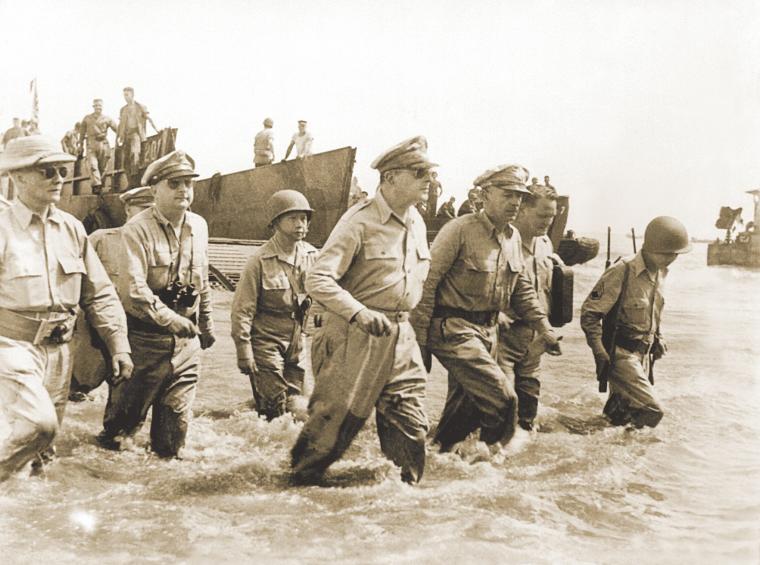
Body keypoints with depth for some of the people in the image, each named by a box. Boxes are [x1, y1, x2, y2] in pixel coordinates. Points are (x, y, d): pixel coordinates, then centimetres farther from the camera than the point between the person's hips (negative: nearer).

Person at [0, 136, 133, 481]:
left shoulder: (71, 229, 6)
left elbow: (100, 294, 11)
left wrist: (119, 347, 5)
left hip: (58, 350, 5)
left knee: (41, 444, 12)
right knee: (38, 423, -24)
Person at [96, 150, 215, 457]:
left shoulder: (198, 227, 6)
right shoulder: (137, 230, -14)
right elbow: (133, 290, -25)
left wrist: (206, 324, 23)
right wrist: (171, 319, -32)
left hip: (186, 340, 5)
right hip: (146, 339, -5)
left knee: (177, 416, 10)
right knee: (126, 415, 8)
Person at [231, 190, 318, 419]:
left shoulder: (311, 256, 2)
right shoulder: (260, 260, -12)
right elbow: (242, 308, -11)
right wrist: (243, 351, -13)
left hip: (296, 342, 5)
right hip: (266, 339, -5)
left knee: (294, 406, 10)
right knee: (274, 412, -4)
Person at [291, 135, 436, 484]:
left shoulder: (417, 224, 10)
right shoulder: (360, 222, -13)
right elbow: (317, 280, -19)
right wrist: (359, 313, -30)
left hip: (401, 338, 7)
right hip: (355, 336, -7)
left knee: (411, 427, 8)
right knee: (334, 422, 1)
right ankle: (299, 481, 20)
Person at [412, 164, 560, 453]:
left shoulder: (513, 237, 11)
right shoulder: (460, 230, -14)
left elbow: (521, 287, 22)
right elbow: (427, 283, -16)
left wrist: (543, 327, 14)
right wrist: (420, 339, -18)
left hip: (488, 331, 8)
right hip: (453, 329, -8)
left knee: (464, 404, 15)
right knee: (501, 397, -14)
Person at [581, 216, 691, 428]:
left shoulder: (660, 273, 6)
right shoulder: (622, 272, -20)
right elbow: (589, 313, -16)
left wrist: (658, 337, 14)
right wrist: (600, 352, -20)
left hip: (644, 353, 8)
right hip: (621, 353, -8)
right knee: (651, 412, -17)